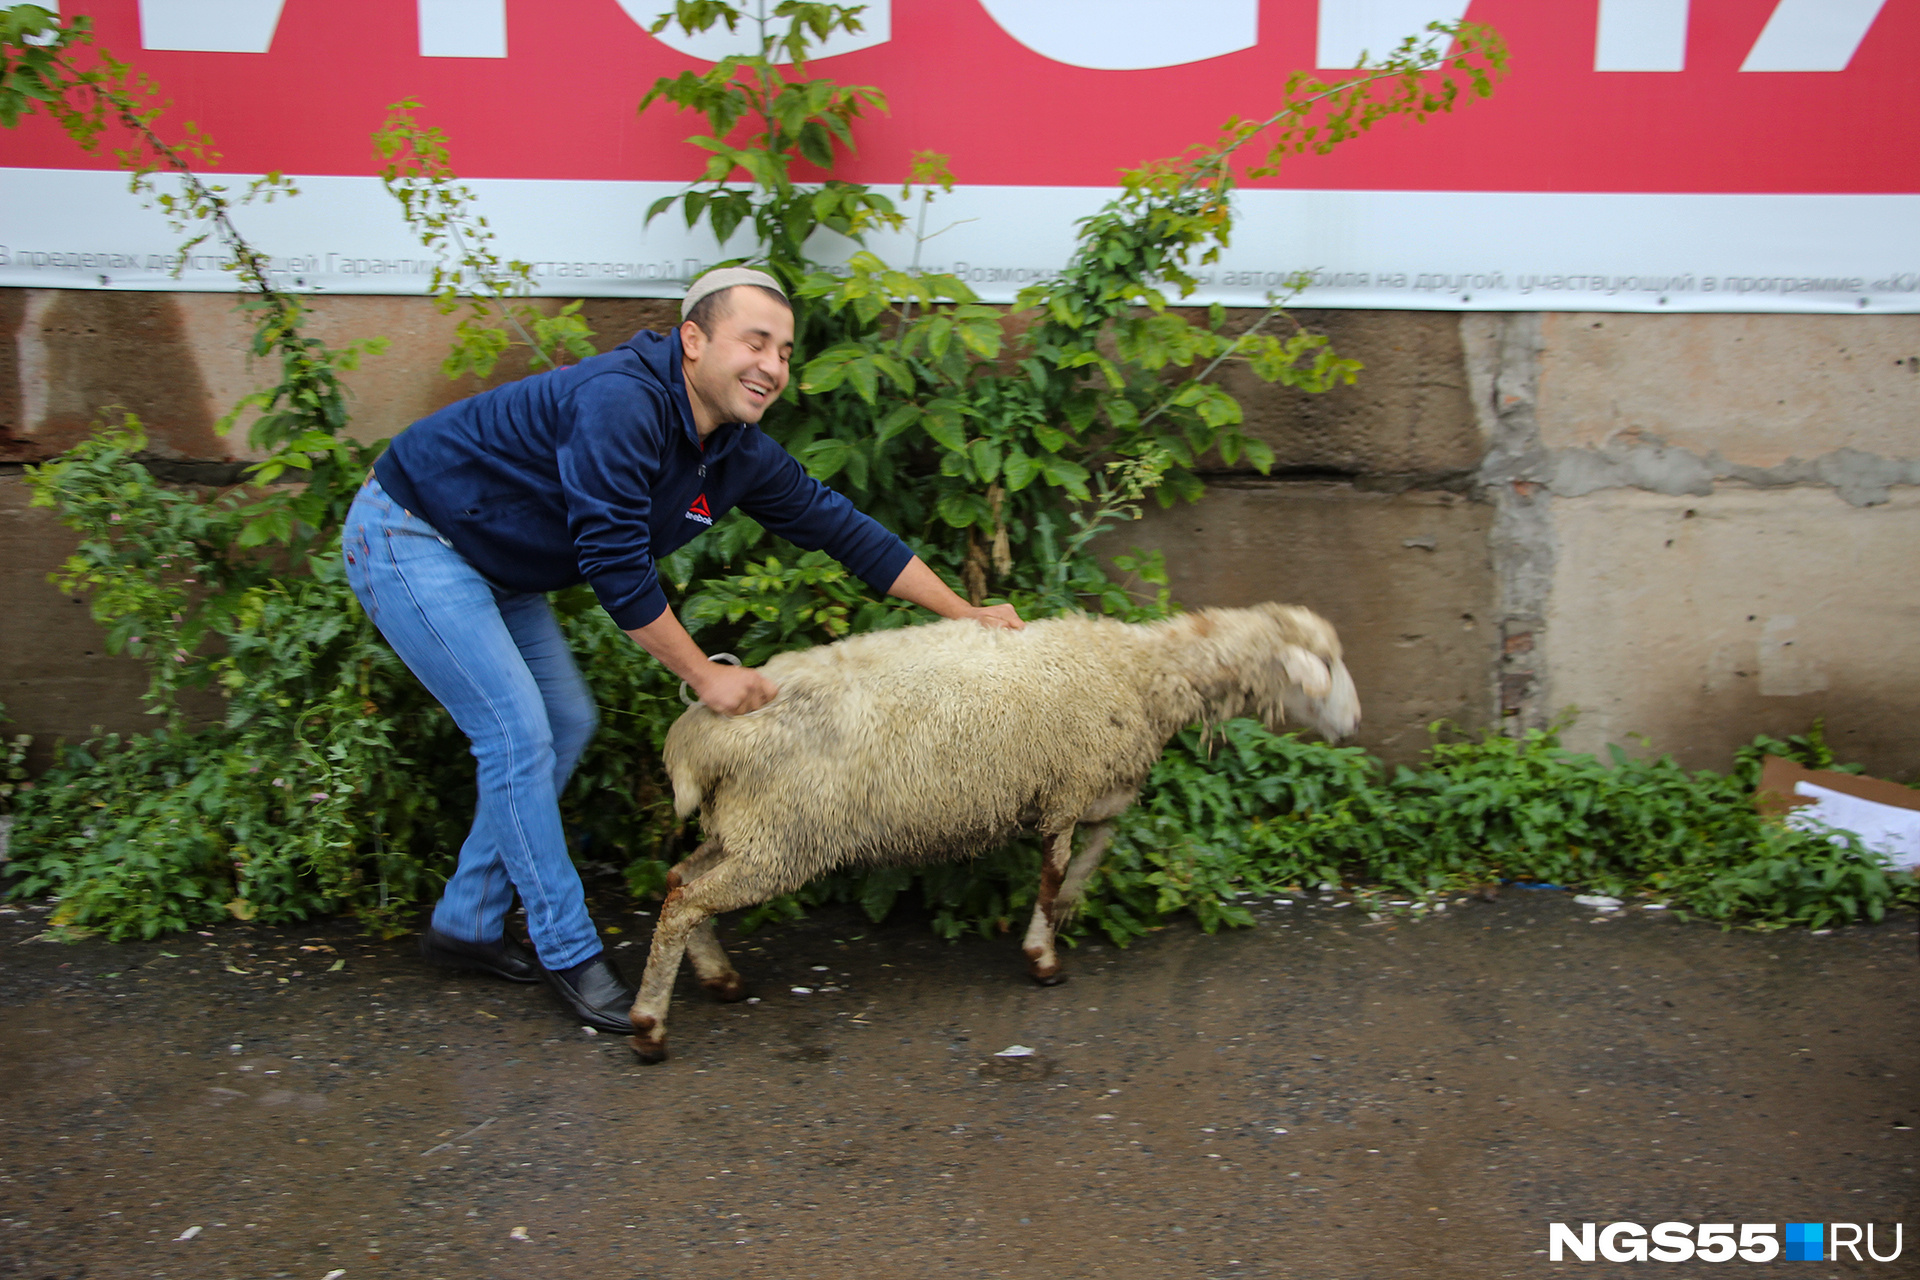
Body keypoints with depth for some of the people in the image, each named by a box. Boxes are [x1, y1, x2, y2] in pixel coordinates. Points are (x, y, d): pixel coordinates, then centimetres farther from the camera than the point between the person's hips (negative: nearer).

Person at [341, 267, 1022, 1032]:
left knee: (566, 724, 10)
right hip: (408, 537, -9)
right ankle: (569, 953, 3)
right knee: (519, 734, -11)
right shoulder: (620, 404, -32)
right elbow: (616, 567, -32)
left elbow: (840, 528, 1)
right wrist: (704, 676, -23)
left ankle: (465, 926, 22)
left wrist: (966, 614, 2)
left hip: (491, 568, 9)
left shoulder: (741, 456, -5)